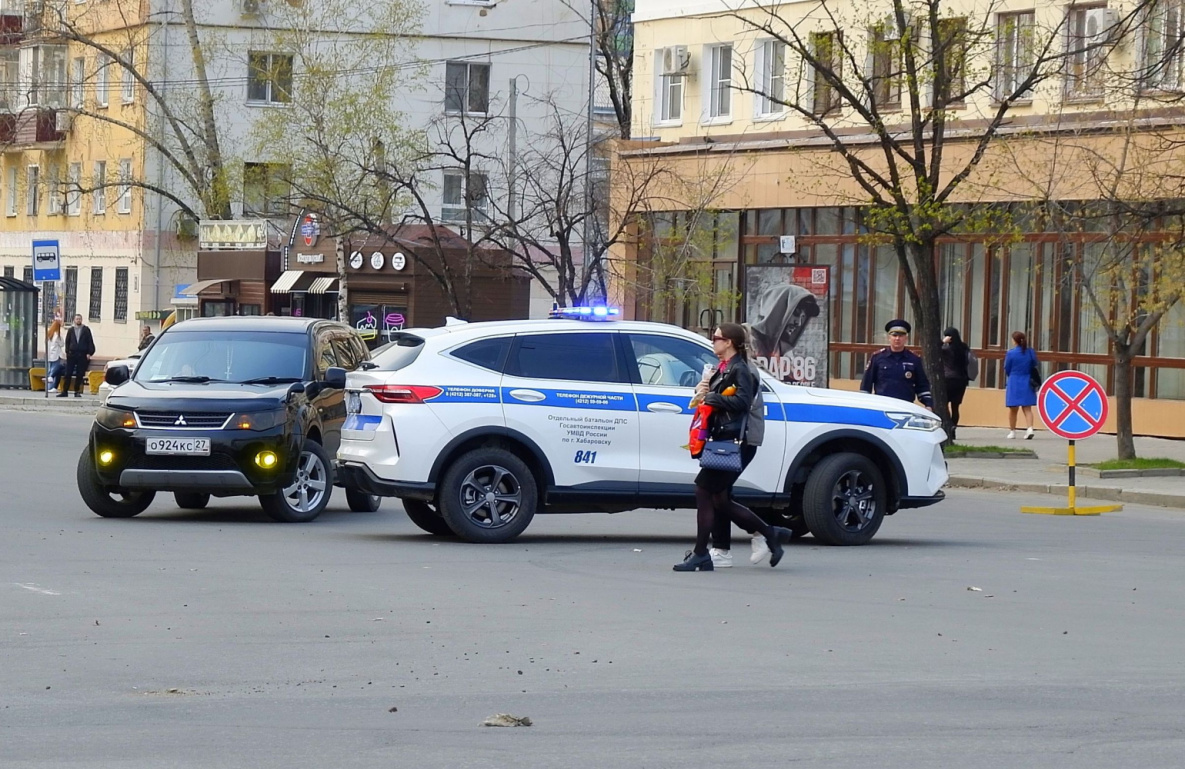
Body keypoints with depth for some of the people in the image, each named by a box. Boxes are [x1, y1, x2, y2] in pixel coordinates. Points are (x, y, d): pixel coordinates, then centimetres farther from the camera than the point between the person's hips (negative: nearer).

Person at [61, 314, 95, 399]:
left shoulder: (86, 330, 4)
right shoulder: (71, 330, 9)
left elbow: (90, 341, 2)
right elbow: (67, 342, 10)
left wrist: (89, 353, -6)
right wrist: (67, 352, 0)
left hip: (82, 355, -1)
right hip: (72, 354, 1)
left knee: (80, 375, 1)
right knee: (68, 374, -2)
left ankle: (77, 391, 9)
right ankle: (65, 391, 1)